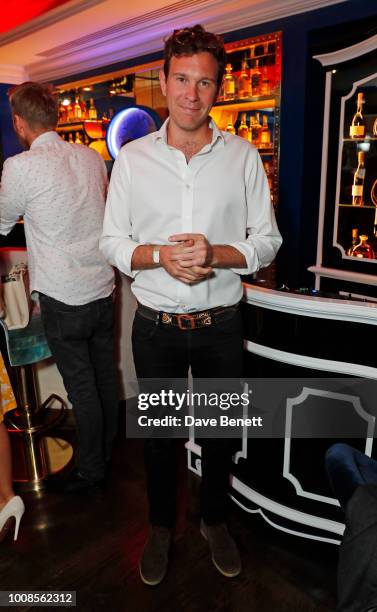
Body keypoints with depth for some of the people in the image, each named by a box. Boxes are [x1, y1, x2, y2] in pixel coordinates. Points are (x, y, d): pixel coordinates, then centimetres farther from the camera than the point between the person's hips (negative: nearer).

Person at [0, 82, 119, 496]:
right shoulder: (92, 158, 5)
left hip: (64, 299, -6)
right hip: (103, 287, 6)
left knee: (81, 386, 6)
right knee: (105, 376, 18)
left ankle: (91, 474, 24)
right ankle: (106, 455, 38)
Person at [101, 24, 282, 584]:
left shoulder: (242, 156, -2)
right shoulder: (131, 158, 0)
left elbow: (267, 240, -1)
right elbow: (112, 241, 0)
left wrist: (215, 254, -21)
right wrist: (160, 255, -20)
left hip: (221, 324, 0)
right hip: (156, 325, 0)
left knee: (220, 430, 17)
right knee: (158, 432, 16)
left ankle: (215, 521, 44)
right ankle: (161, 526, 42)